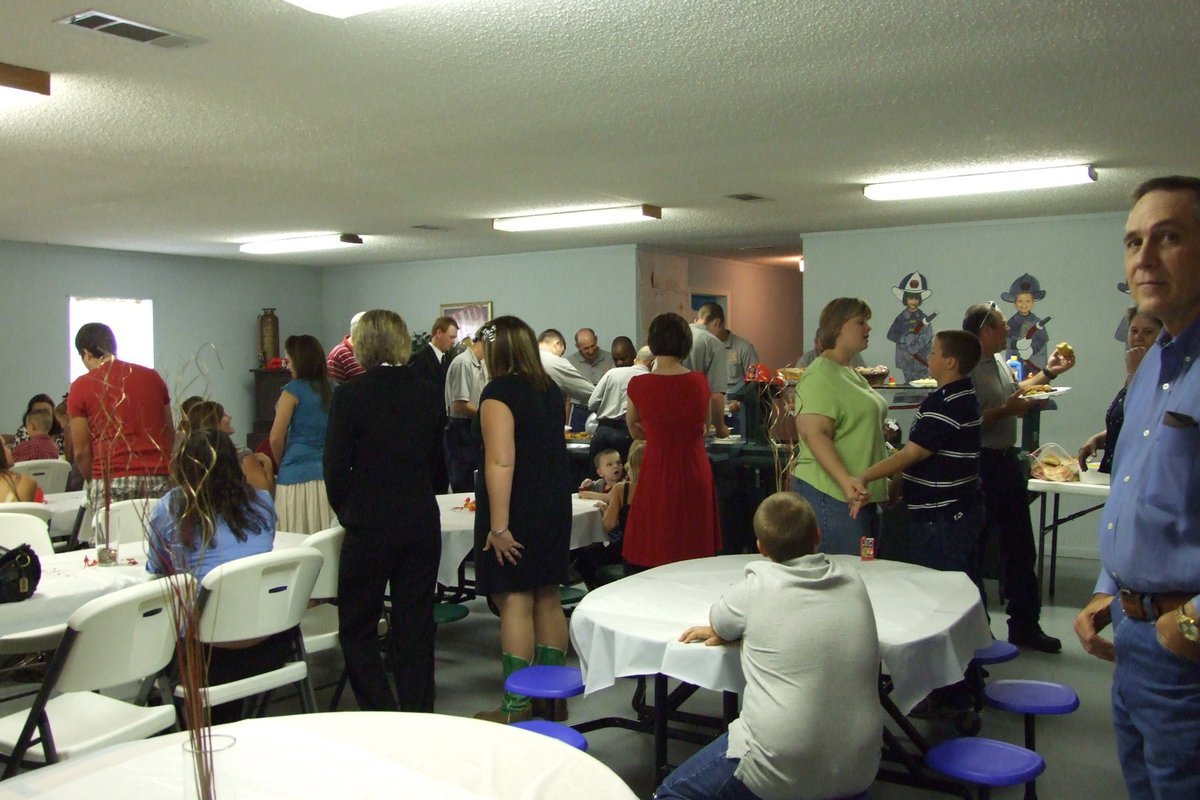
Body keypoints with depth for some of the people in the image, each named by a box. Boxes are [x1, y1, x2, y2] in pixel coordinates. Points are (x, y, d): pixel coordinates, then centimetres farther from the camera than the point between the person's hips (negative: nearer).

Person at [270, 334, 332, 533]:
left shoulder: (293, 390, -6)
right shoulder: (328, 390, 9)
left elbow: (276, 438, -7)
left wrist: (281, 463, 11)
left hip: (296, 476, -5)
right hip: (326, 473, 5)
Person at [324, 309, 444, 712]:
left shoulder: (351, 394, -11)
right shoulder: (429, 393, 2)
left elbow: (336, 467, -8)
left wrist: (346, 513, 8)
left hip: (370, 526, -4)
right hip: (423, 523, 5)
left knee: (357, 627, 10)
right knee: (415, 626, 12)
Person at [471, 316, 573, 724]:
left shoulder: (499, 392, -13)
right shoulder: (551, 390, 12)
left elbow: (501, 462, -21)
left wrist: (499, 524, -22)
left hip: (517, 508, -8)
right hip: (555, 505, 8)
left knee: (515, 602, -3)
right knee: (547, 599, 12)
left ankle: (517, 706, 2)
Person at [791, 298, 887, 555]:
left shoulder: (850, 372, 17)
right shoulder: (821, 376, -14)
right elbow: (814, 433, -23)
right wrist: (845, 480, -32)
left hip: (860, 493, 10)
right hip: (831, 493, -10)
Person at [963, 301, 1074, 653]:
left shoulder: (1000, 360, 11)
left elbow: (1016, 391, 28)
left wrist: (1048, 373, 22)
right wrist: (1007, 410, -21)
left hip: (1007, 462, 10)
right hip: (981, 467, -10)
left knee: (1020, 547, 15)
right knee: (973, 548, 3)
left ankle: (1025, 626, 27)